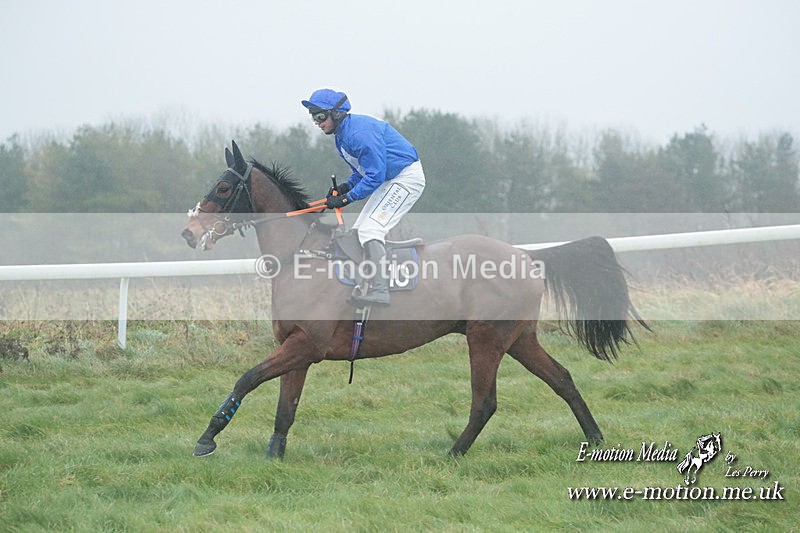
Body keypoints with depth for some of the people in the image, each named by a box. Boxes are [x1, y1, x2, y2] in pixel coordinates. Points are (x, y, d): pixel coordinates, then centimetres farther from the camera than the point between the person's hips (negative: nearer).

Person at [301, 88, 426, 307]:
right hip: (389, 181, 11)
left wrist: (346, 198, -23)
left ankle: (380, 291, -27)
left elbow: (375, 176, -27)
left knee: (370, 230, -20)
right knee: (358, 232, 11)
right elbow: (363, 171, 17)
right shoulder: (341, 135, 8)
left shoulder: (359, 132, -25)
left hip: (407, 178, -11)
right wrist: (345, 186, -1)